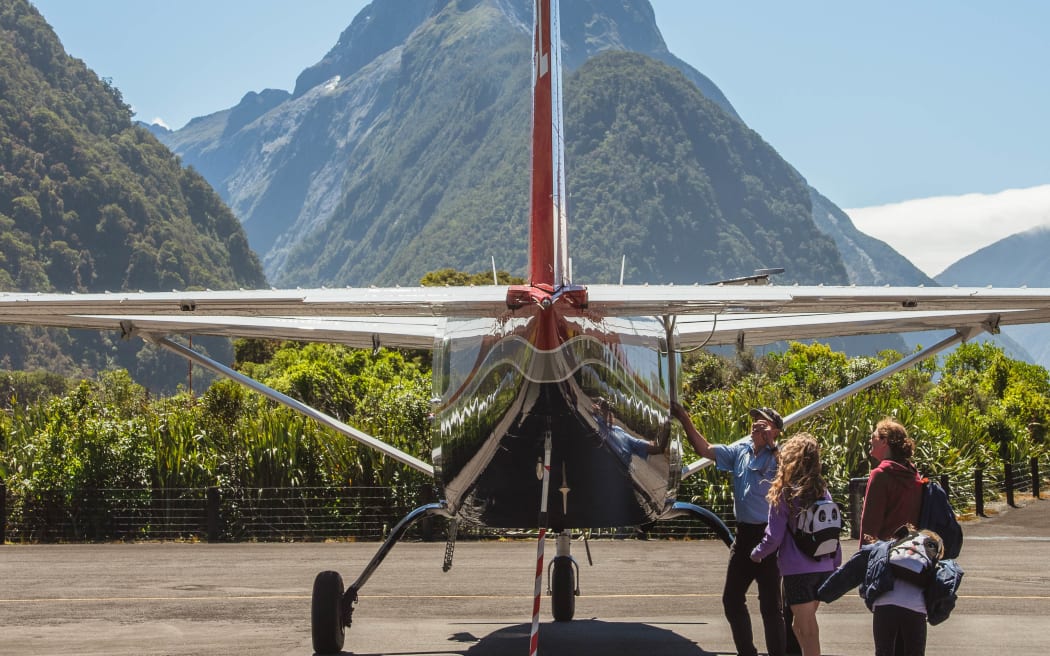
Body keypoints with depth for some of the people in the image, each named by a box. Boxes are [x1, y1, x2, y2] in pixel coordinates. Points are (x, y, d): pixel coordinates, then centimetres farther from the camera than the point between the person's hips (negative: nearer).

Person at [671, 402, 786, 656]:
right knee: (732, 599, 15)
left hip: (768, 536, -7)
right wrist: (685, 421, 0)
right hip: (744, 534, 7)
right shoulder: (740, 450, 8)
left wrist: (769, 441, -28)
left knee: (770, 604, -2)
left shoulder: (777, 456, -8)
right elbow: (704, 449, 8)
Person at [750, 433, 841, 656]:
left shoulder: (784, 494, -11)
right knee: (800, 625, 21)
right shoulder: (822, 491, 5)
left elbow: (773, 538, -9)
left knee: (808, 631, -1)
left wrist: (756, 554, 10)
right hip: (824, 569, 6)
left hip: (798, 571, -6)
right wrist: (836, 565, 19)